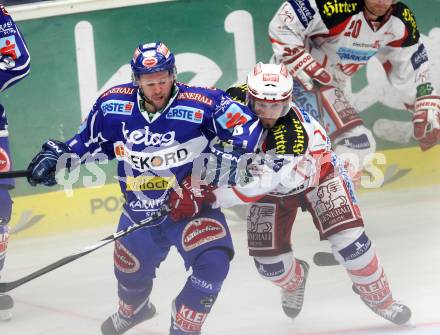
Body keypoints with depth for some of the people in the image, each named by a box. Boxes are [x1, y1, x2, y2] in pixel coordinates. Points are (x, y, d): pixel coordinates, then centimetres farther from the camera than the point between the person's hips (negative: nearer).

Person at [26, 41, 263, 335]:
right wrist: (56, 154, 0)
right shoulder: (113, 105, -9)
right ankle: (132, 311, 58)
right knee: (130, 274, 20)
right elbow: (88, 139, 9)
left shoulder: (202, 104, -21)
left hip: (193, 203, -3)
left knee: (213, 261, -27)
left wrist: (228, 156, -29)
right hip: (140, 210, 3)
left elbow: (246, 125, -16)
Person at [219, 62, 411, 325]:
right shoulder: (237, 99, -28)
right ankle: (295, 279, 37)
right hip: (273, 192, 4)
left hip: (317, 175, -4)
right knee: (269, 263, -1)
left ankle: (379, 298, 5)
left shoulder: (296, 131, -42)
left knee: (349, 239, -19)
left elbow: (260, 182, -47)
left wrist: (216, 197, -51)